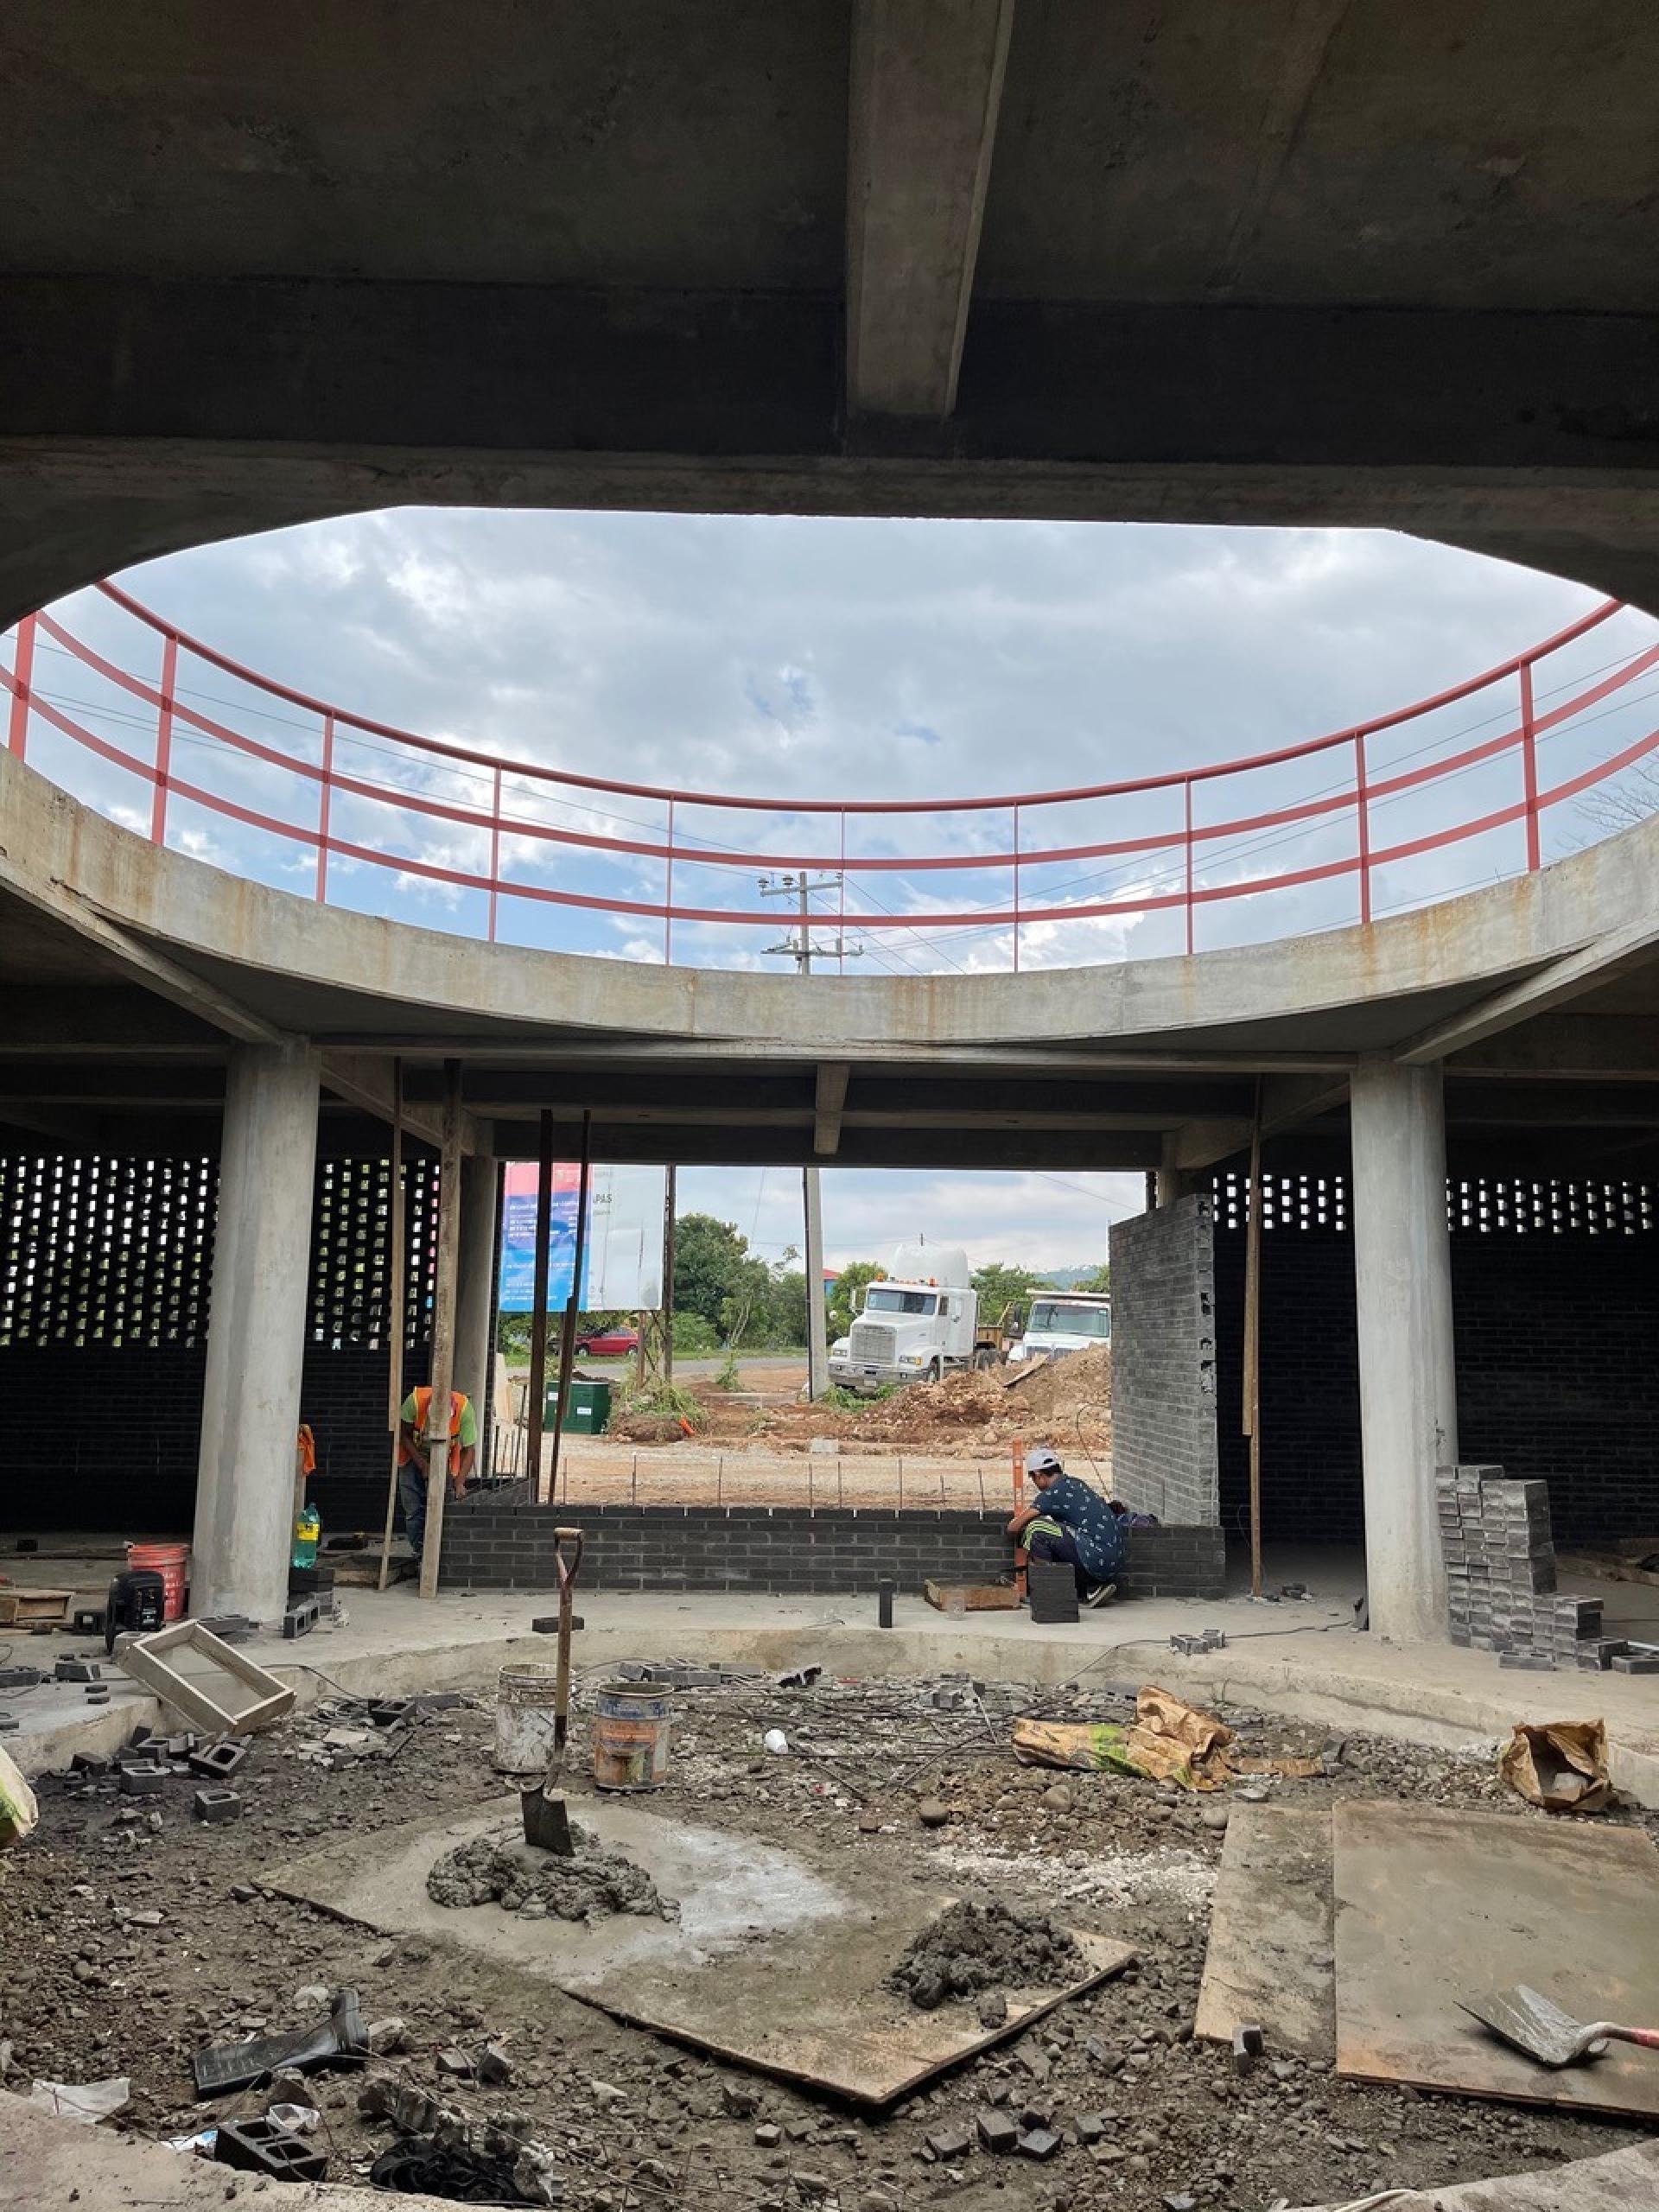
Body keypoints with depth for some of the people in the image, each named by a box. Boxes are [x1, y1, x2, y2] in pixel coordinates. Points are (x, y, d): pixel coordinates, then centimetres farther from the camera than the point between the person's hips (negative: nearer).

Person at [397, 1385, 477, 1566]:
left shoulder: (465, 1407, -31)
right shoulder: (415, 1400, -32)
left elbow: (469, 1449, -23)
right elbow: (403, 1434, -15)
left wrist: (460, 1483, -33)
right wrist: (421, 1463, -22)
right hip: (413, 1456, 0)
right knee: (414, 1511, -4)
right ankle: (419, 1556, 5)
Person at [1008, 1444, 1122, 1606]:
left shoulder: (1053, 1493, -7)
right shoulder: (1075, 1483, 17)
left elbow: (1013, 1528, -4)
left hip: (1096, 1559, -9)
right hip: (1113, 1562, 9)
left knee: (1035, 1528, -9)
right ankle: (1094, 1588, 12)